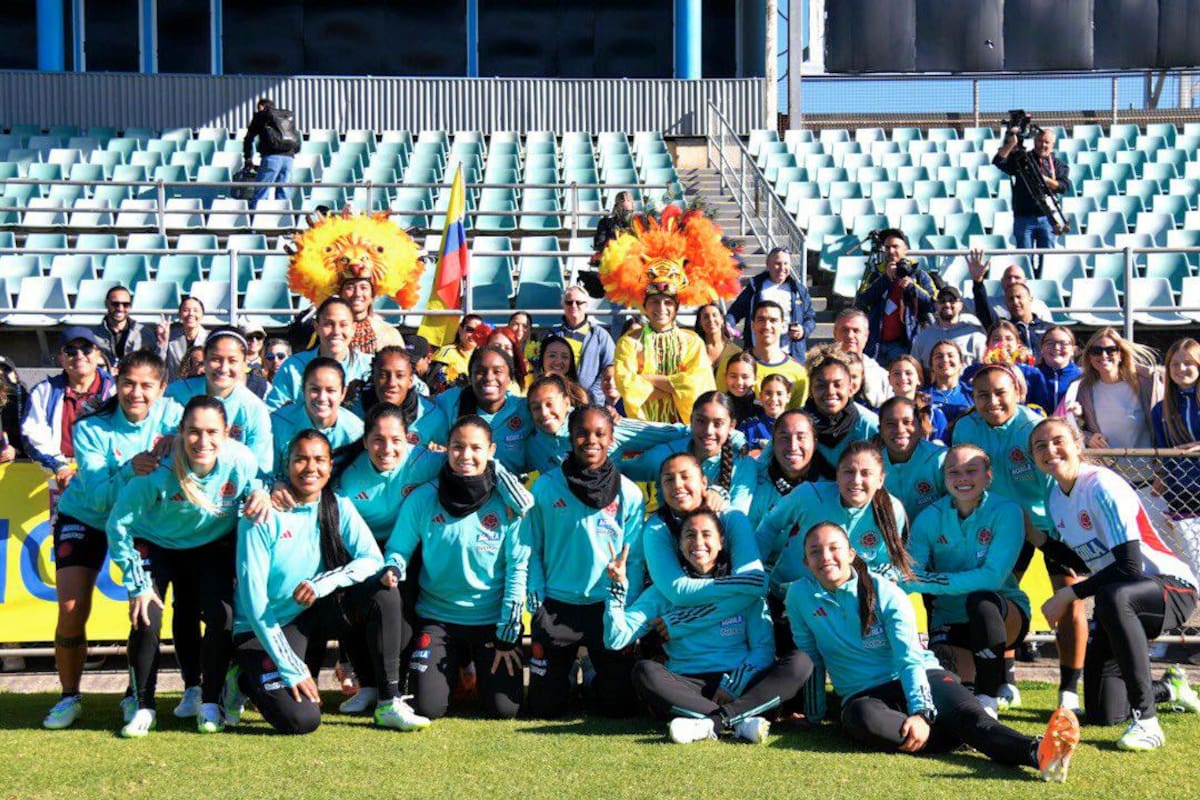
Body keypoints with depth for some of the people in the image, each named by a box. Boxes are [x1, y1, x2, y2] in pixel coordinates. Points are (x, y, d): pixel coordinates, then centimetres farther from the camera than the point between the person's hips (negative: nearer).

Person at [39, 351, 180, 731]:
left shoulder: (170, 413, -18)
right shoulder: (91, 428, -22)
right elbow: (98, 497, -28)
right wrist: (130, 469, -44)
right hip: (85, 518, -1)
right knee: (71, 609, -10)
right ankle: (69, 697, 8)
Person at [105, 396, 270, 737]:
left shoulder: (240, 461, -27)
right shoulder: (159, 470, -32)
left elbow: (255, 487, -3)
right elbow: (119, 525, -20)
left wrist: (261, 496, -29)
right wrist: (137, 585, -18)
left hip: (211, 546, 2)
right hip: (155, 546, -2)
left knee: (221, 616, -14)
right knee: (146, 619, -17)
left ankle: (210, 703, 6)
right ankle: (142, 706, 4)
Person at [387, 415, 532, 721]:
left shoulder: (507, 503, -7)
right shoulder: (423, 499, -4)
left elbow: (519, 567, -6)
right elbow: (398, 549, 5)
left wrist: (507, 636, -8)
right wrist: (393, 569, -20)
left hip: (492, 619, 0)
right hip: (437, 617, 1)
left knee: (504, 709, -8)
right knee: (429, 708, -9)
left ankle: (479, 666, 27)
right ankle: (451, 668, 26)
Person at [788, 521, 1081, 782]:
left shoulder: (885, 592, -5)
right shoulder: (800, 595, -1)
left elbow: (911, 659, -16)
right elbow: (809, 656, 11)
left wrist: (921, 712, -30)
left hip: (920, 677, 0)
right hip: (863, 693, 1)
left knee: (964, 712, -35)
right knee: (862, 719, -40)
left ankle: (1037, 753, -61)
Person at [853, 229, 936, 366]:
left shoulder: (918, 274, 10)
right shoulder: (875, 274, 15)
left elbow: (934, 304, 0)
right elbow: (860, 303, -1)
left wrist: (913, 287, -13)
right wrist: (885, 278, -8)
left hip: (903, 343, -2)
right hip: (875, 344, 2)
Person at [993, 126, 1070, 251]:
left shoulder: (1058, 164, 10)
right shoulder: (1021, 159, 6)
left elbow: (1065, 187, -3)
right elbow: (998, 161, -7)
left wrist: (1045, 180, -15)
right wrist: (1011, 143, -16)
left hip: (1047, 218, 1)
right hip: (1023, 218, -1)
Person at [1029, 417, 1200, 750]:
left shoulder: (1102, 486, -20)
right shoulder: (1055, 498, 5)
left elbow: (1130, 566, -25)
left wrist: (1068, 594, -23)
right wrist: (1039, 539, 4)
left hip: (1172, 588, -8)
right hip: (1122, 605, 8)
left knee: (1112, 597, -44)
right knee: (1101, 715, 4)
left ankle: (1146, 721, -36)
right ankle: (1169, 688, 37)